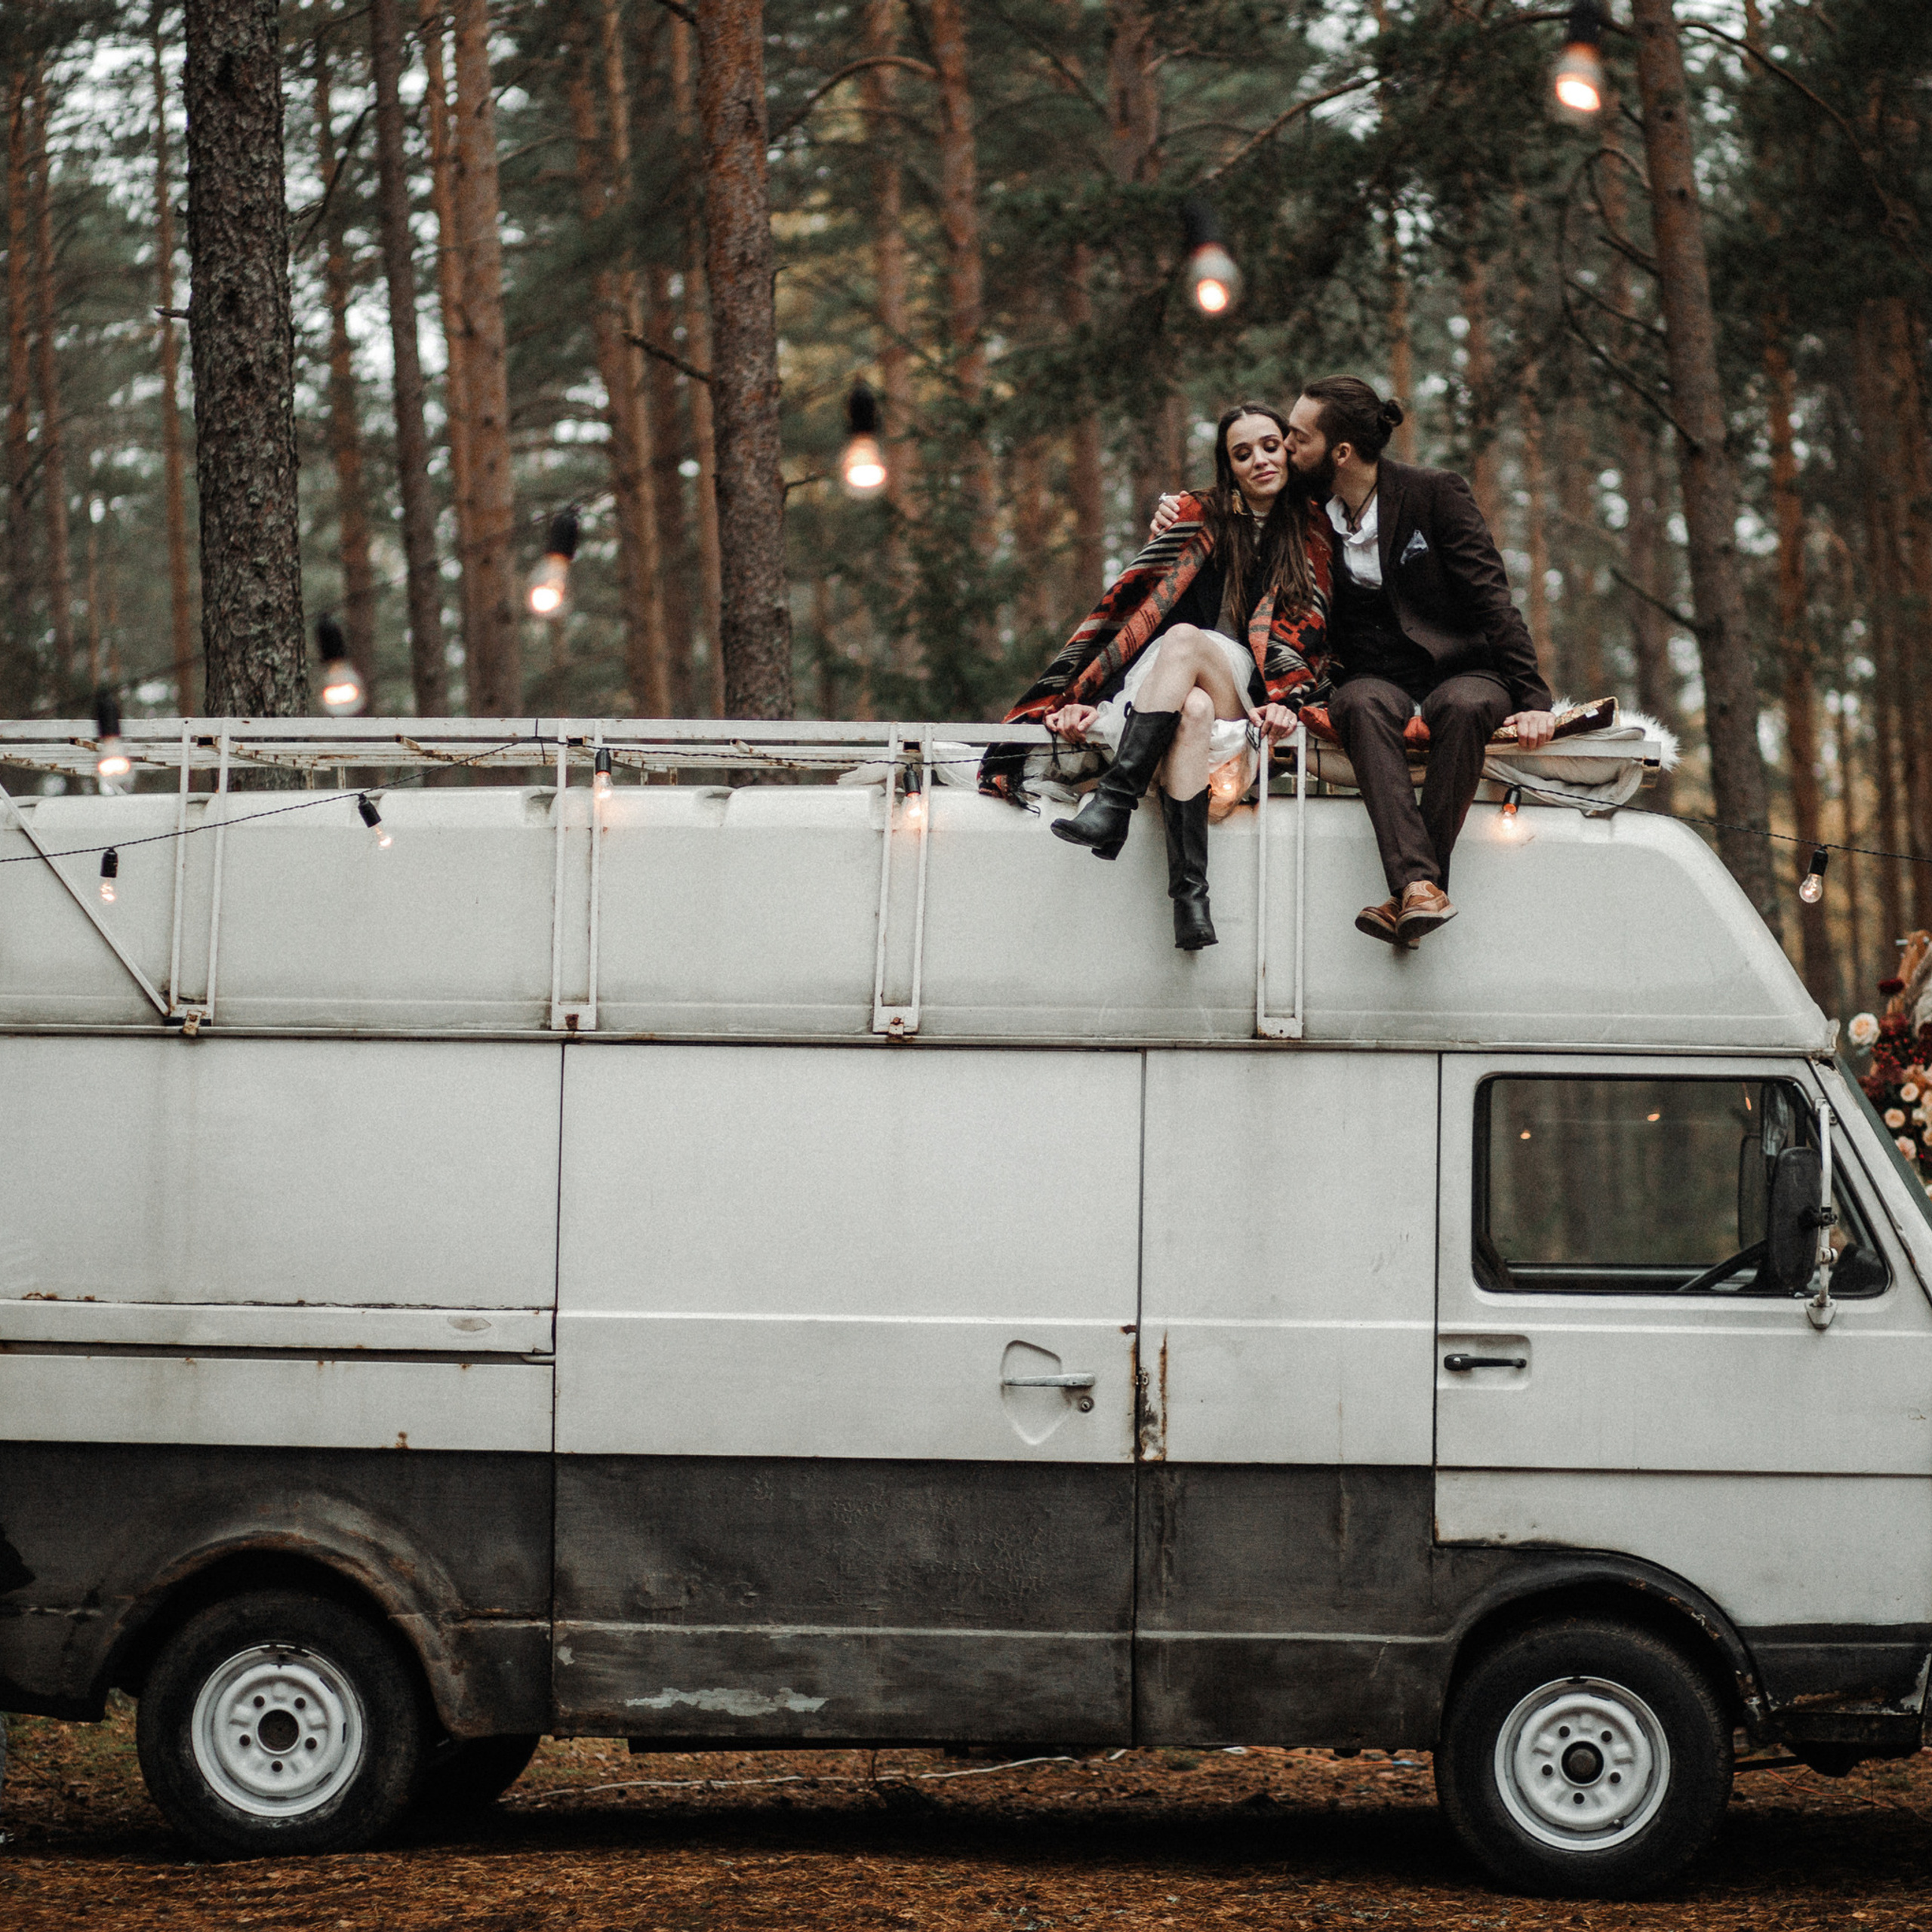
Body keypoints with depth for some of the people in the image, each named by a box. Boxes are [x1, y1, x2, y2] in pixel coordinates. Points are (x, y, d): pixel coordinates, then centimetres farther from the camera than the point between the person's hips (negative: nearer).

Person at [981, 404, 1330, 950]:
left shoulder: (1311, 531, 13)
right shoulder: (1199, 518, 14)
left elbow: (1306, 630, 3)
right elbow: (1132, 606, 6)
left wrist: (1283, 699, -17)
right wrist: (1081, 695, -6)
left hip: (1250, 697, -1)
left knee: (1183, 639, -34)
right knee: (1192, 709, -38)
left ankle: (1114, 801, -47)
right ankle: (1189, 889, -52)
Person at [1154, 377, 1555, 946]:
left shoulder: (1433, 493, -4)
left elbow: (1491, 600, -6)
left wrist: (1533, 700, -15)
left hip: (1456, 669, -2)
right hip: (1372, 679, 2)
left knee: (1465, 707, -38)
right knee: (1366, 704, -35)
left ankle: (1411, 895, -39)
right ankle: (1419, 886, -50)